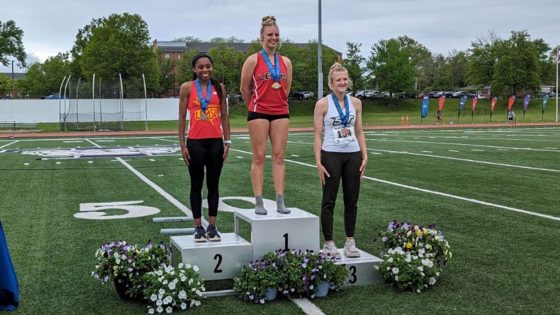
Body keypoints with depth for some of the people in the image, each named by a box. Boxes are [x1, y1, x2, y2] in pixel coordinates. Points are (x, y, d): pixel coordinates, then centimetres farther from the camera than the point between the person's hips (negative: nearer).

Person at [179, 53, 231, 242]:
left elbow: (224, 116, 9)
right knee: (197, 185, 6)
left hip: (216, 142, 2)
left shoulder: (219, 88, 7)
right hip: (195, 142, -2)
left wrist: (227, 141, 3)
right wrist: (183, 145, -4)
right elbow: (182, 117, 1)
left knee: (213, 185, 7)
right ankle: (198, 227, 13)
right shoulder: (187, 88, 1)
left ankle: (212, 227, 14)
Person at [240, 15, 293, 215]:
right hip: (258, 113, -4)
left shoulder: (286, 62, 8)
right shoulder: (253, 60, -4)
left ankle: (280, 201, 6)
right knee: (259, 157, -1)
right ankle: (258, 202, 3)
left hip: (281, 113, 4)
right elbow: (244, 89, 1)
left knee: (279, 157, 3)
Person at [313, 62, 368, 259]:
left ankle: (350, 242, 18)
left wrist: (364, 156, 5)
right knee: (329, 201, 2)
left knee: (352, 200, 8)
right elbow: (317, 135, -6)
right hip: (331, 155, -4)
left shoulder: (356, 103, 7)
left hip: (353, 156, 4)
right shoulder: (323, 104, -5)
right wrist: (318, 162, -12)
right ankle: (328, 244, 10)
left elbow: (359, 132, 12)